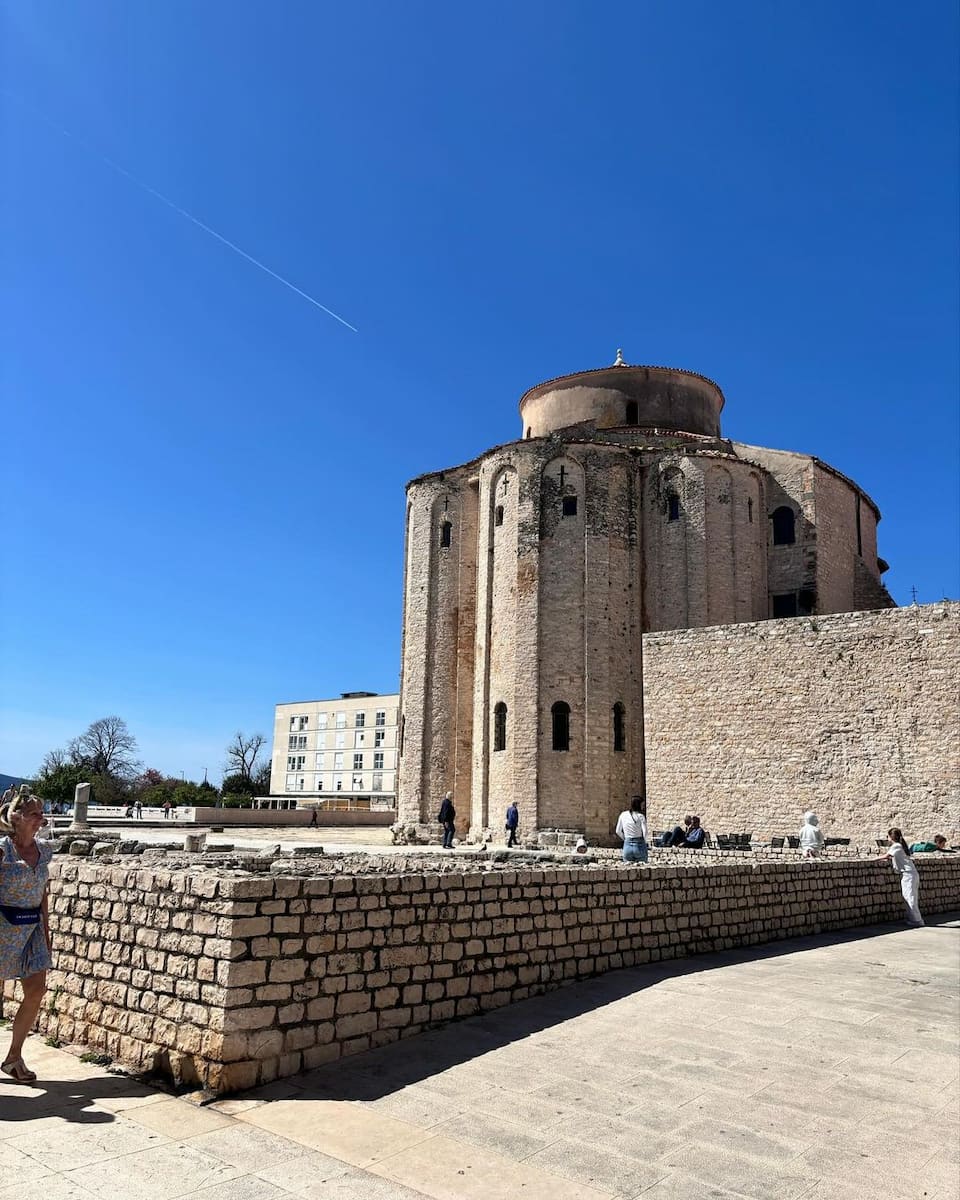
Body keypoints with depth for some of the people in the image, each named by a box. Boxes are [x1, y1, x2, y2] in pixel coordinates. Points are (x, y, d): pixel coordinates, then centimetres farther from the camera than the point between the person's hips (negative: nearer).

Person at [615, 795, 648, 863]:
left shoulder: (623, 815, 4)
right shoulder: (640, 816, -8)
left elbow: (618, 831, 11)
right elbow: (645, 832, -14)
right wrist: (645, 842, 4)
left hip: (627, 845, 3)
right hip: (639, 845, -3)